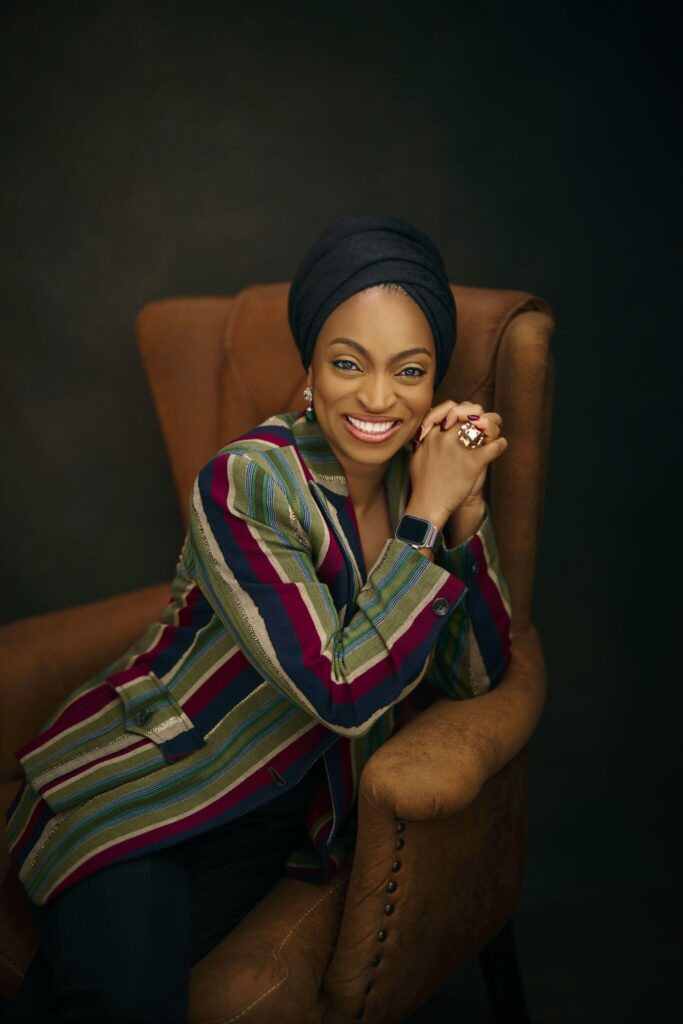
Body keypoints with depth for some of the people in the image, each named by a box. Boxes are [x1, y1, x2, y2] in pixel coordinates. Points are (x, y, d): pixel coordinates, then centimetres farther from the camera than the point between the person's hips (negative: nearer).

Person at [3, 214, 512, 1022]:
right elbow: (345, 692, -24)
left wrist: (466, 511, -15)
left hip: (270, 819, 4)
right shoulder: (247, 484, -20)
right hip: (134, 782, -3)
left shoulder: (415, 473, -2)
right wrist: (427, 514, -21)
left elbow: (478, 675, -1)